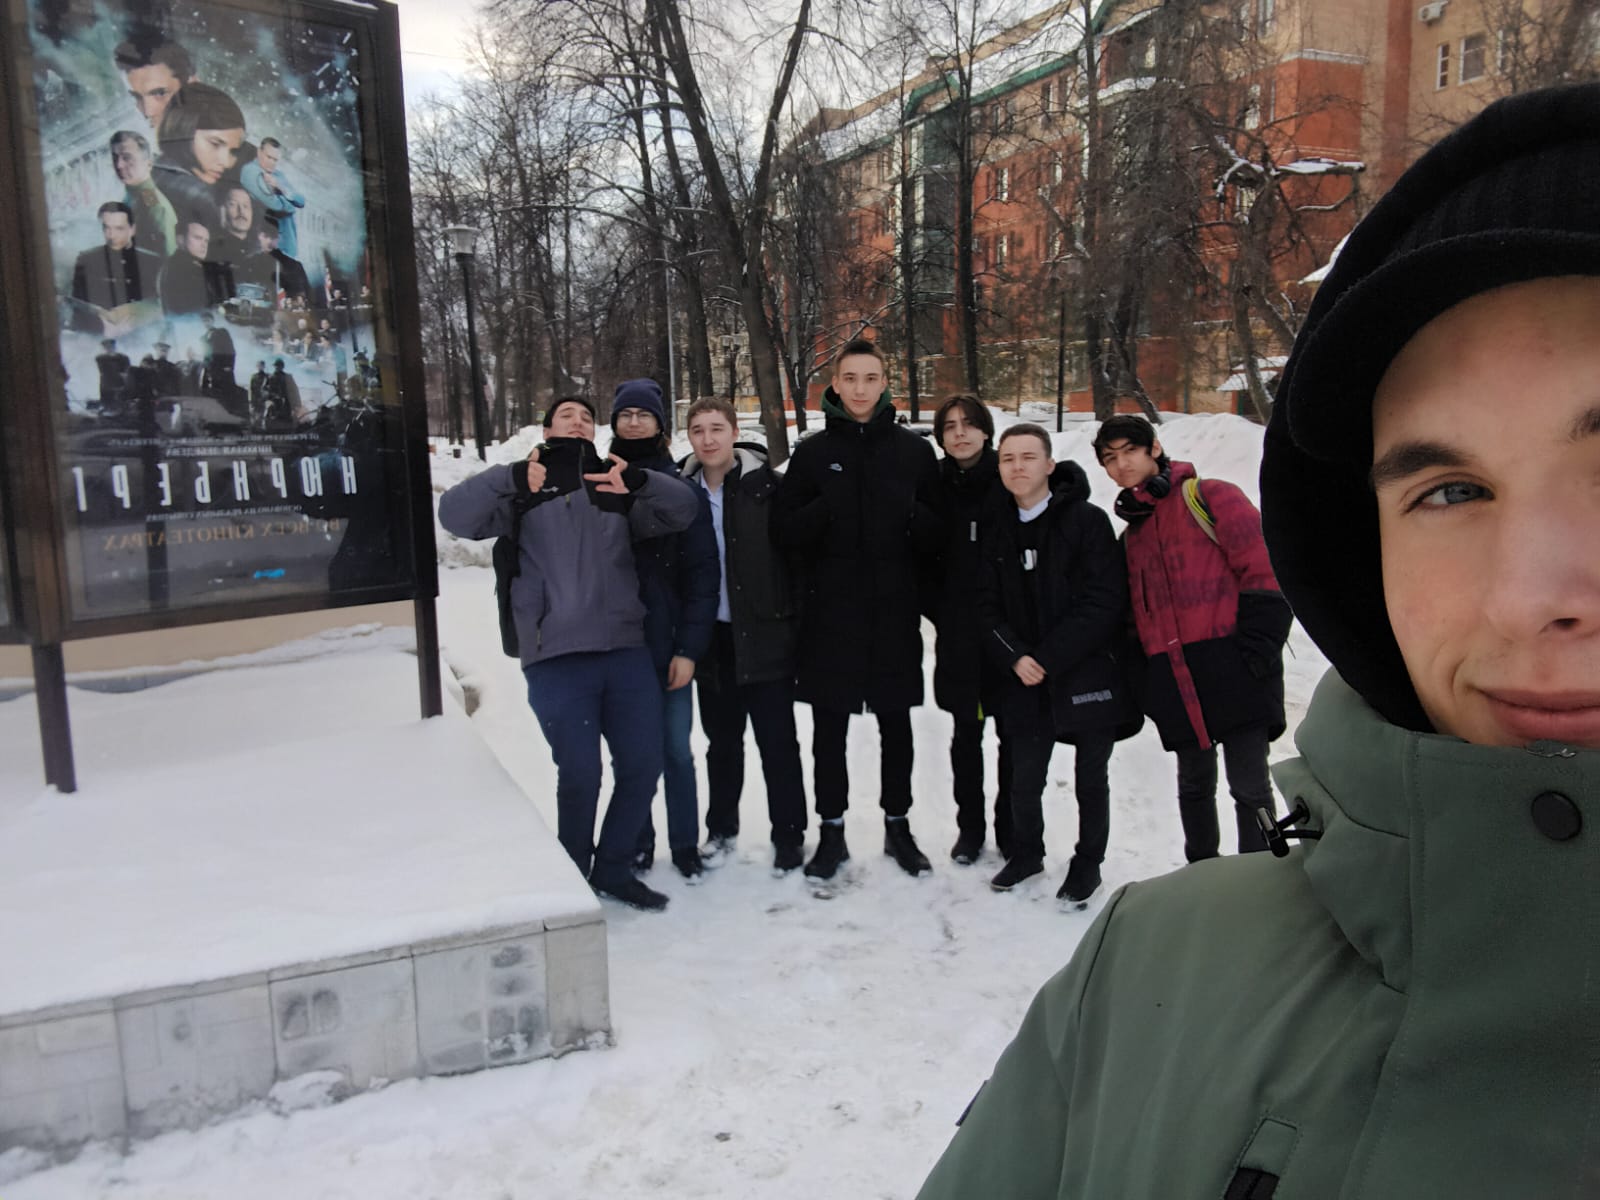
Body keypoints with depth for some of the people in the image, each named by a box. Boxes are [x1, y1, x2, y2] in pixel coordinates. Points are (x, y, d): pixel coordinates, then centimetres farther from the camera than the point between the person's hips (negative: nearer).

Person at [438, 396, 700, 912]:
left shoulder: (616, 486, 16)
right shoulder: (525, 487, 8)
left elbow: (684, 507, 4)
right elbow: (455, 515, -7)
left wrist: (640, 480, -14)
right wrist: (510, 478, -22)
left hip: (626, 650, 4)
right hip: (556, 657, -3)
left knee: (642, 765, 5)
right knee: (580, 775, -5)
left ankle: (612, 869, 26)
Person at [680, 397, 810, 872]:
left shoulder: (766, 486, -8)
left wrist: (793, 620, -10)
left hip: (764, 635, -4)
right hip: (711, 637, 4)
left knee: (777, 741, 4)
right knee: (722, 739, 17)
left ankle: (789, 837, 17)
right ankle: (721, 829, 32)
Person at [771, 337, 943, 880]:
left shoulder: (914, 450, 4)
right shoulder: (813, 452, 3)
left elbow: (939, 530, 3)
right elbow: (784, 527, -1)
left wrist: (912, 516, -18)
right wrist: (827, 511, -19)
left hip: (895, 611, 1)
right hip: (831, 611, 0)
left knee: (896, 724, 11)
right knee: (829, 725, 7)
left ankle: (897, 825, 27)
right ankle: (832, 831, 21)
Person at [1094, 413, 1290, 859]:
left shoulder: (1210, 497, 0)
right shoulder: (1131, 535, 20)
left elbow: (1265, 572, -8)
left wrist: (1257, 648, -15)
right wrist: (1143, 683, 12)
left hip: (1232, 671, -6)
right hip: (1174, 684, 6)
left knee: (1249, 785, -2)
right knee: (1194, 782, 15)